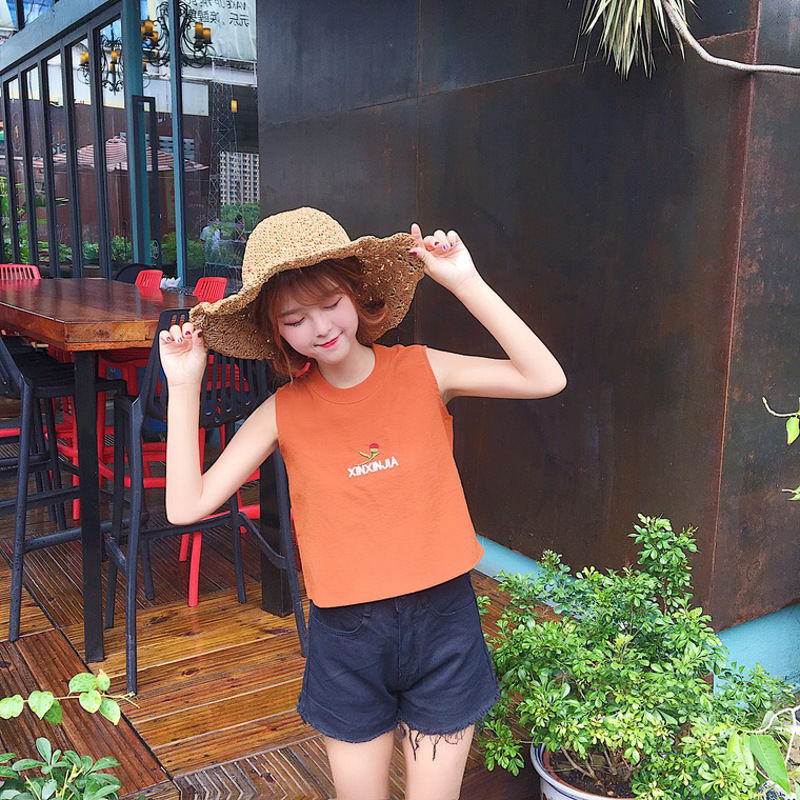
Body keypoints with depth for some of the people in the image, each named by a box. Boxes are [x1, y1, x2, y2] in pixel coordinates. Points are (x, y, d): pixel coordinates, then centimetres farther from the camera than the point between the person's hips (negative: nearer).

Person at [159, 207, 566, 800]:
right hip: (346, 633, 1)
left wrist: (465, 282, -21)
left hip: (443, 619, -1)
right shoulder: (284, 412, -3)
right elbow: (187, 505, -7)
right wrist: (184, 387, -12)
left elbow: (546, 379, -17)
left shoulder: (424, 372, -6)